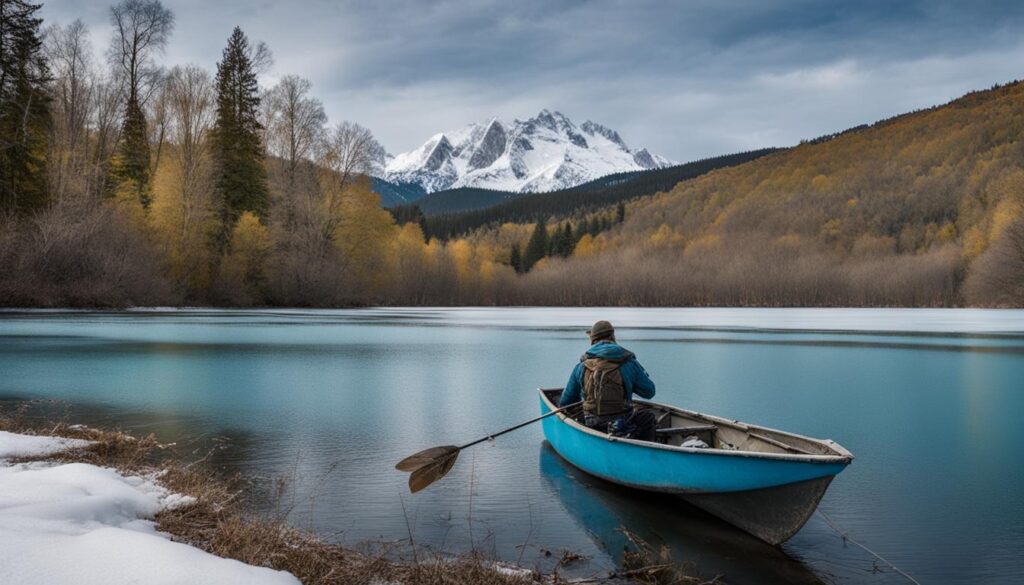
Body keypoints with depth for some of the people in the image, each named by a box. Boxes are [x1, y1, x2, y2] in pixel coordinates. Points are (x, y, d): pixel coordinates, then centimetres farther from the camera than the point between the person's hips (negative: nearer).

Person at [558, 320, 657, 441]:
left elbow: (564, 402, 9)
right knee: (648, 416, 26)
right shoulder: (628, 363, -7)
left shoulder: (581, 366, 2)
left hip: (592, 426, 4)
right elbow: (649, 391, 3)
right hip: (623, 425, -4)